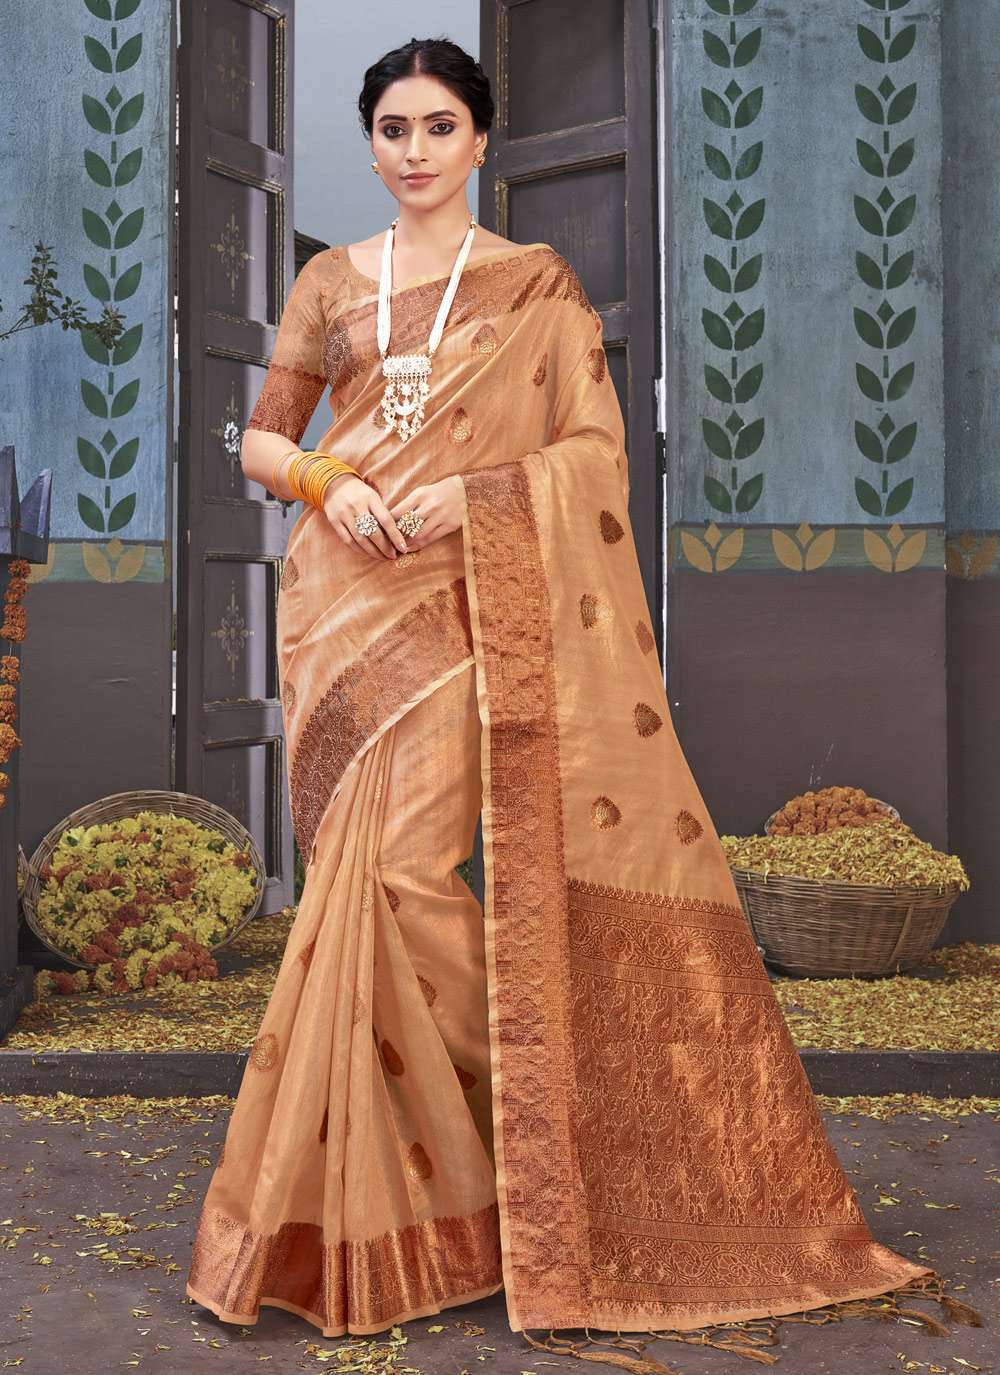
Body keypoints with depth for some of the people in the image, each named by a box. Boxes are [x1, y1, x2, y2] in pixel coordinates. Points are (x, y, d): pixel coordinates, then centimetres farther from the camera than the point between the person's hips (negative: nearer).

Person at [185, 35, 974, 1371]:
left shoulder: (538, 282, 7)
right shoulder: (331, 281, 14)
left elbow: (597, 445, 0)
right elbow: (262, 436, 14)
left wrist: (475, 490, -14)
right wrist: (328, 482, -6)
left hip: (462, 596, -3)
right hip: (343, 594, 3)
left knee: (401, 866, -14)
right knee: (363, 873, 1)